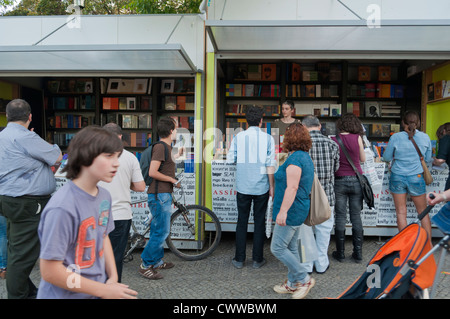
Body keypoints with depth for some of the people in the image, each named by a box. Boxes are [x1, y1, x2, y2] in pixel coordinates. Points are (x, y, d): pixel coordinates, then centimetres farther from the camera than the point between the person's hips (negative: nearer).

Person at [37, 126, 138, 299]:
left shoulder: (104, 195, -4)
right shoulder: (62, 208, -25)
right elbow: (50, 271, -21)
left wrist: (113, 278, -3)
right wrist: (105, 291, -17)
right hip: (66, 294, -6)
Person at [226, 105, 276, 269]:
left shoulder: (238, 137, -2)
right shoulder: (267, 138, -4)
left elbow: (230, 159, 2)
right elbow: (270, 165, -5)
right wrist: (272, 186, 3)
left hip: (243, 187, 1)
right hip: (261, 187, 0)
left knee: (242, 222, 10)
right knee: (259, 222, 10)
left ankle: (239, 259, 17)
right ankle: (258, 259, 18)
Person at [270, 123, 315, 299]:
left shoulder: (294, 158, -19)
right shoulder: (306, 157, 13)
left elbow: (292, 187, -27)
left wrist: (283, 211, -29)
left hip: (291, 211, -10)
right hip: (298, 211, 10)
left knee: (277, 248, -1)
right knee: (291, 248, 17)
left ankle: (304, 279, 8)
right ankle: (292, 284, 28)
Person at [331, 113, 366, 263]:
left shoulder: (333, 140, -6)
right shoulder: (357, 138, -4)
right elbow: (363, 159, 7)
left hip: (339, 181, -1)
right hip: (356, 180, 1)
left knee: (340, 217, 7)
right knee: (356, 217, 10)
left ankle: (340, 253, 15)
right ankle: (358, 253, 17)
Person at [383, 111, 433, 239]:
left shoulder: (395, 137, -9)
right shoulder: (425, 137, -4)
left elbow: (386, 157, 0)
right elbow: (428, 159, 7)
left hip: (398, 177, -1)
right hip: (416, 178, 1)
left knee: (401, 213, 8)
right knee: (423, 212, 15)